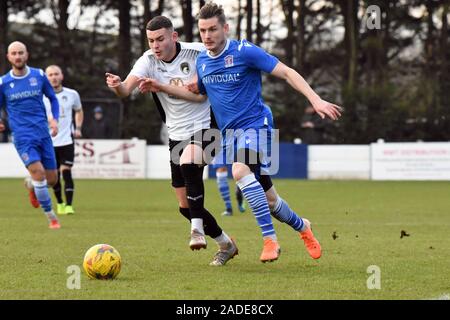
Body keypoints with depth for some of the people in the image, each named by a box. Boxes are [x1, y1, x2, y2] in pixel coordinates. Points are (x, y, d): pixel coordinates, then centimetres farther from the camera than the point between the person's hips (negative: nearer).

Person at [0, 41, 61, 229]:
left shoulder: (39, 76, 4)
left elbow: (52, 98, 16)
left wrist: (55, 119, 1)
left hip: (43, 134, 3)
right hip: (23, 136, -3)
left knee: (51, 179, 5)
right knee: (39, 173, -20)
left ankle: (31, 186, 42)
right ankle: (51, 218, -6)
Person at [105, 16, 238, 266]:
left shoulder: (197, 52, -12)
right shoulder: (148, 60, -5)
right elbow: (127, 88, -20)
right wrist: (117, 85, -45)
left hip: (203, 128, -5)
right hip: (176, 135, 5)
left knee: (188, 164, -38)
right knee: (185, 207, 7)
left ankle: (198, 230, -33)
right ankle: (226, 245, 27)